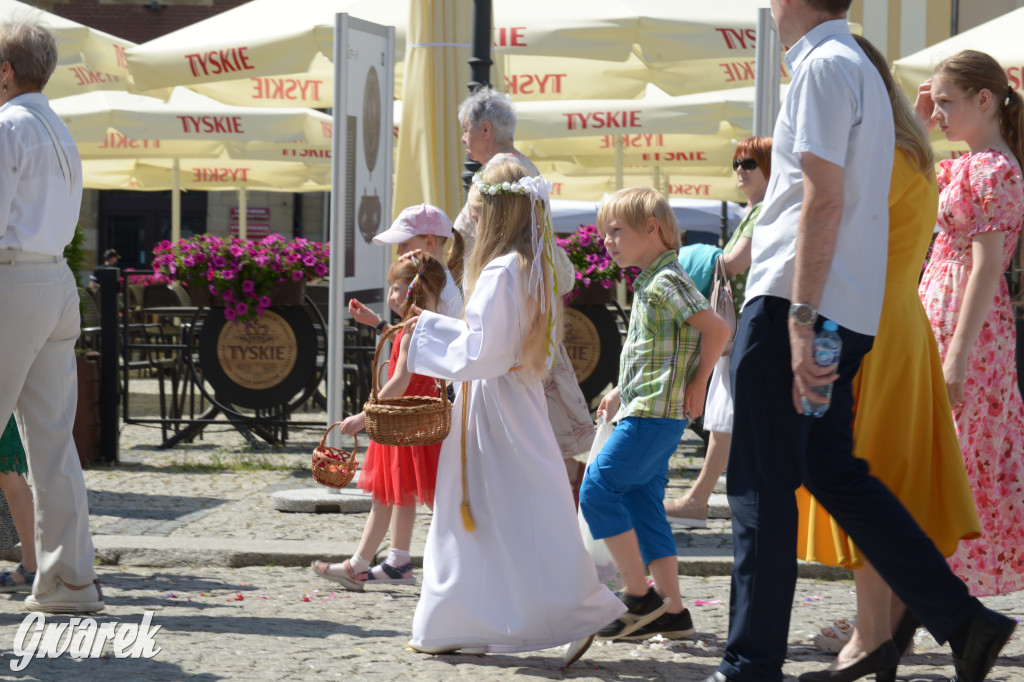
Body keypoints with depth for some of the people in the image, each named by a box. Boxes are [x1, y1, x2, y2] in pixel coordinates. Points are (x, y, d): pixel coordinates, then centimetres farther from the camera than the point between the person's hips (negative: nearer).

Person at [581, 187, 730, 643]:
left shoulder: (666, 281, -13)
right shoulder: (650, 283, 18)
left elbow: (717, 330, -20)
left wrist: (696, 387, -13)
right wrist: (622, 391, 23)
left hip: (652, 415, -10)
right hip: (647, 412, 10)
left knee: (598, 488, -10)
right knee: (643, 505, 9)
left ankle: (640, 595, -7)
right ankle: (671, 611, 10)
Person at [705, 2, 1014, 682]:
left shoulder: (823, 66, -11)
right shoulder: (861, 67, 19)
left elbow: (823, 200, -19)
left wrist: (800, 320, -22)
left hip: (792, 305, -10)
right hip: (849, 312, 10)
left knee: (761, 485, -5)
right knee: (833, 472, 14)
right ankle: (963, 620, 11)